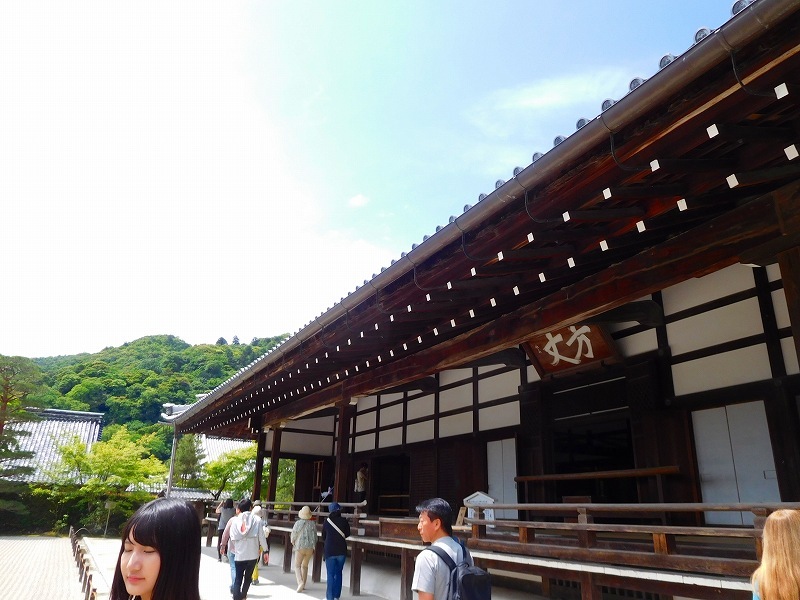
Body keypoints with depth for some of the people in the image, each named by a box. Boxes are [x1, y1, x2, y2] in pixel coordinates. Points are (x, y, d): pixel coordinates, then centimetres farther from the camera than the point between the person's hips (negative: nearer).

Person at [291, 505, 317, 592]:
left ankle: (300, 582, -21)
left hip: (300, 547, -4)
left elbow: (293, 535, -3)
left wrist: (293, 542, 20)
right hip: (310, 547, 4)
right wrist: (313, 547, 20)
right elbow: (315, 537, 6)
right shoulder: (313, 524, 0)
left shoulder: (298, 523, -10)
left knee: (297, 565, 1)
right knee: (305, 565, 19)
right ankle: (303, 585, 22)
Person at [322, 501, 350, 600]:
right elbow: (347, 534, 8)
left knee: (330, 574, 5)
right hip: (341, 551, 1)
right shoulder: (344, 521, -6)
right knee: (338, 573, 14)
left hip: (329, 550, -1)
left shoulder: (327, 521, -5)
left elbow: (323, 537, 8)